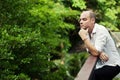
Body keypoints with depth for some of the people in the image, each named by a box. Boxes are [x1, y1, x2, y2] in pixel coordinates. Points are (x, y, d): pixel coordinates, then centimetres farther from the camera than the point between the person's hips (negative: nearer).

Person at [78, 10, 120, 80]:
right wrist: (99, 53, -18)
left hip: (112, 65, -8)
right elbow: (91, 50, 3)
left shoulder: (101, 30, -20)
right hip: (101, 64, 8)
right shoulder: (87, 31, 4)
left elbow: (95, 52, -26)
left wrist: (84, 37, -24)